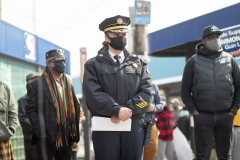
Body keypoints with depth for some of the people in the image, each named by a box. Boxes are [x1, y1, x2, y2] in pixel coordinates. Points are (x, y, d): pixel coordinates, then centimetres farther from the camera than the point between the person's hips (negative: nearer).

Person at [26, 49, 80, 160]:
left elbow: (76, 108, 20)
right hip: (47, 140, -5)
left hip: (66, 139, 5)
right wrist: (41, 132, -14)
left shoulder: (68, 85, 17)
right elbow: (31, 110, -6)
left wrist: (74, 133, 10)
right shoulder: (36, 85, -1)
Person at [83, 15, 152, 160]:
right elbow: (94, 95, -6)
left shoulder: (139, 63, 16)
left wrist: (129, 110, -13)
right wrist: (117, 110, -17)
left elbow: (146, 92, 3)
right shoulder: (94, 65, 9)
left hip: (134, 126, 2)